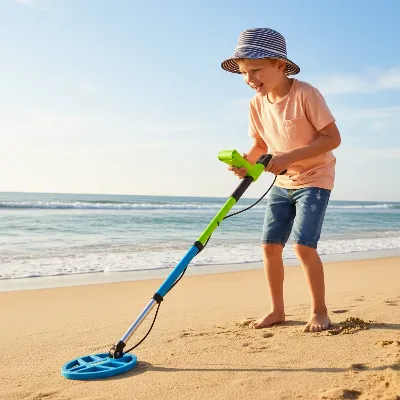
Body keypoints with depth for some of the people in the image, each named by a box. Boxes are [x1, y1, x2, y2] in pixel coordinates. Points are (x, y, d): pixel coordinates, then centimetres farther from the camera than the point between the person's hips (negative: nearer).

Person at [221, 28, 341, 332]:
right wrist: (246, 162, -15)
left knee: (303, 245, -16)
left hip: (314, 178, -6)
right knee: (270, 245, 3)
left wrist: (290, 157, -29)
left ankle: (319, 311, 4)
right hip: (282, 183, 6)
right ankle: (277, 310, 18)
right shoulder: (257, 104, -3)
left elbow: (332, 138, -21)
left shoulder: (305, 94, -21)